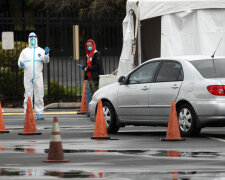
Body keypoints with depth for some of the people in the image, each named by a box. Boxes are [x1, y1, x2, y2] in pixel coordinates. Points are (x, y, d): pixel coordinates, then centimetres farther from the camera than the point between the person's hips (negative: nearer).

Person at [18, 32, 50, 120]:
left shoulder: (40, 51, 9)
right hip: (28, 77, 0)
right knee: (28, 96, -1)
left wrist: (46, 54, -23)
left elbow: (46, 61, -3)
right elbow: (20, 62, 12)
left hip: (38, 77, 0)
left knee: (39, 96, -1)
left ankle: (40, 113, 3)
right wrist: (21, 64, -12)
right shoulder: (24, 51, 13)